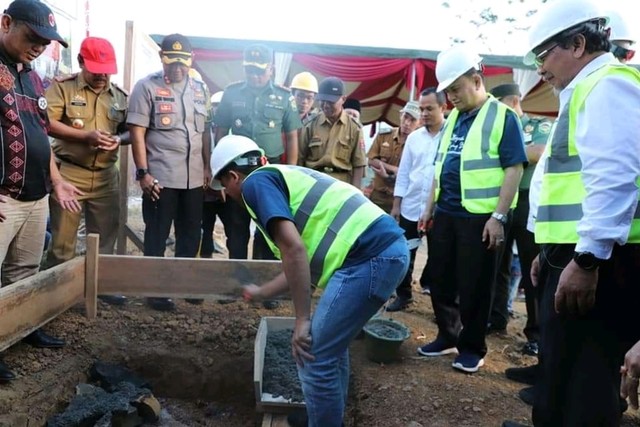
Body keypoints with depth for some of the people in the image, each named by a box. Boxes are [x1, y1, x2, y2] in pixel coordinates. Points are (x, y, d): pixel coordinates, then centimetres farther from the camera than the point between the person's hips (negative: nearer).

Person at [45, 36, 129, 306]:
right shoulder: (62, 87, -2)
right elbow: (47, 123, -12)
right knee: (62, 238, 4)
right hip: (68, 173, -4)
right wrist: (85, 136, -22)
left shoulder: (120, 96, 10)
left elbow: (130, 130, 14)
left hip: (106, 177, 4)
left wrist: (119, 139, -9)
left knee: (105, 237, 12)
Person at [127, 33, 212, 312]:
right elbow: (137, 132, -8)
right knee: (157, 237, 6)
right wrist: (143, 172, -14)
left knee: (190, 235, 13)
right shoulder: (147, 87, -3)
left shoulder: (200, 89, 12)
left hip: (194, 178, 5)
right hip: (160, 177, -5)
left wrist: (207, 166, 10)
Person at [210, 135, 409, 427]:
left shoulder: (256, 182, 0)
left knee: (314, 357, 1)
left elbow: (294, 249, -17)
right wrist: (261, 293, 45)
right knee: (331, 344, 25)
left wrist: (302, 320, -12)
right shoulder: (282, 176, 26)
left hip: (369, 256, -10)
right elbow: (305, 262, 31)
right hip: (387, 247, 10)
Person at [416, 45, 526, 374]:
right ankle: (447, 337, 30)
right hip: (446, 214, 7)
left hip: (480, 217, -7)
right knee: (440, 279, 13)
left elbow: (514, 169, -12)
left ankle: (472, 347, 21)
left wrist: (499, 216, -18)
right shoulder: (454, 118, 13)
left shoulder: (502, 116, -8)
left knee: (474, 286, 4)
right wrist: (430, 207, 15)